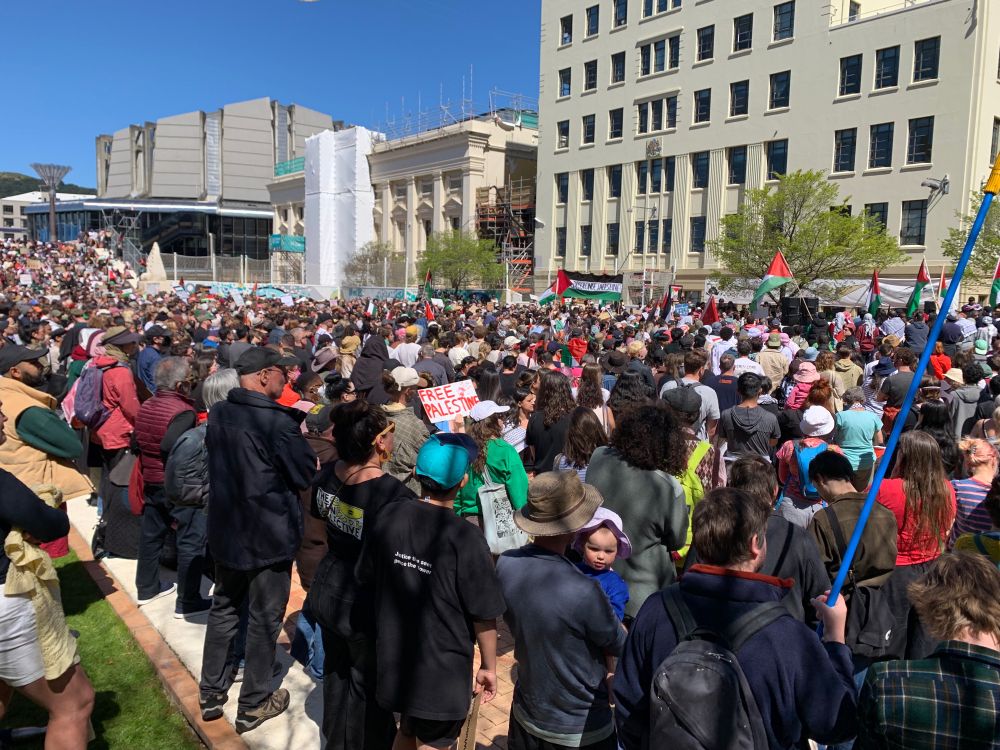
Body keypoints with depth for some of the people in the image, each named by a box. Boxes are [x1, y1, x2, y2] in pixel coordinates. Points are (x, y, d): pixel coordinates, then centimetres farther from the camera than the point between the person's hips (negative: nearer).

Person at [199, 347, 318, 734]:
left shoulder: (218, 414, 0)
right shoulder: (278, 420, -22)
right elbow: (306, 474, -17)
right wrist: (298, 435, -2)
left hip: (225, 528, 7)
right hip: (269, 533, -7)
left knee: (223, 608, 21)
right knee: (264, 619, 9)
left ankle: (211, 694, 33)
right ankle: (253, 705, 22)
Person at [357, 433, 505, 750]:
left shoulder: (388, 516, -10)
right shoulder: (466, 539, -25)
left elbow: (366, 579, 2)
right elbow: (484, 615, -17)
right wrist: (489, 666, -1)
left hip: (394, 656, 5)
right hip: (442, 667, -5)